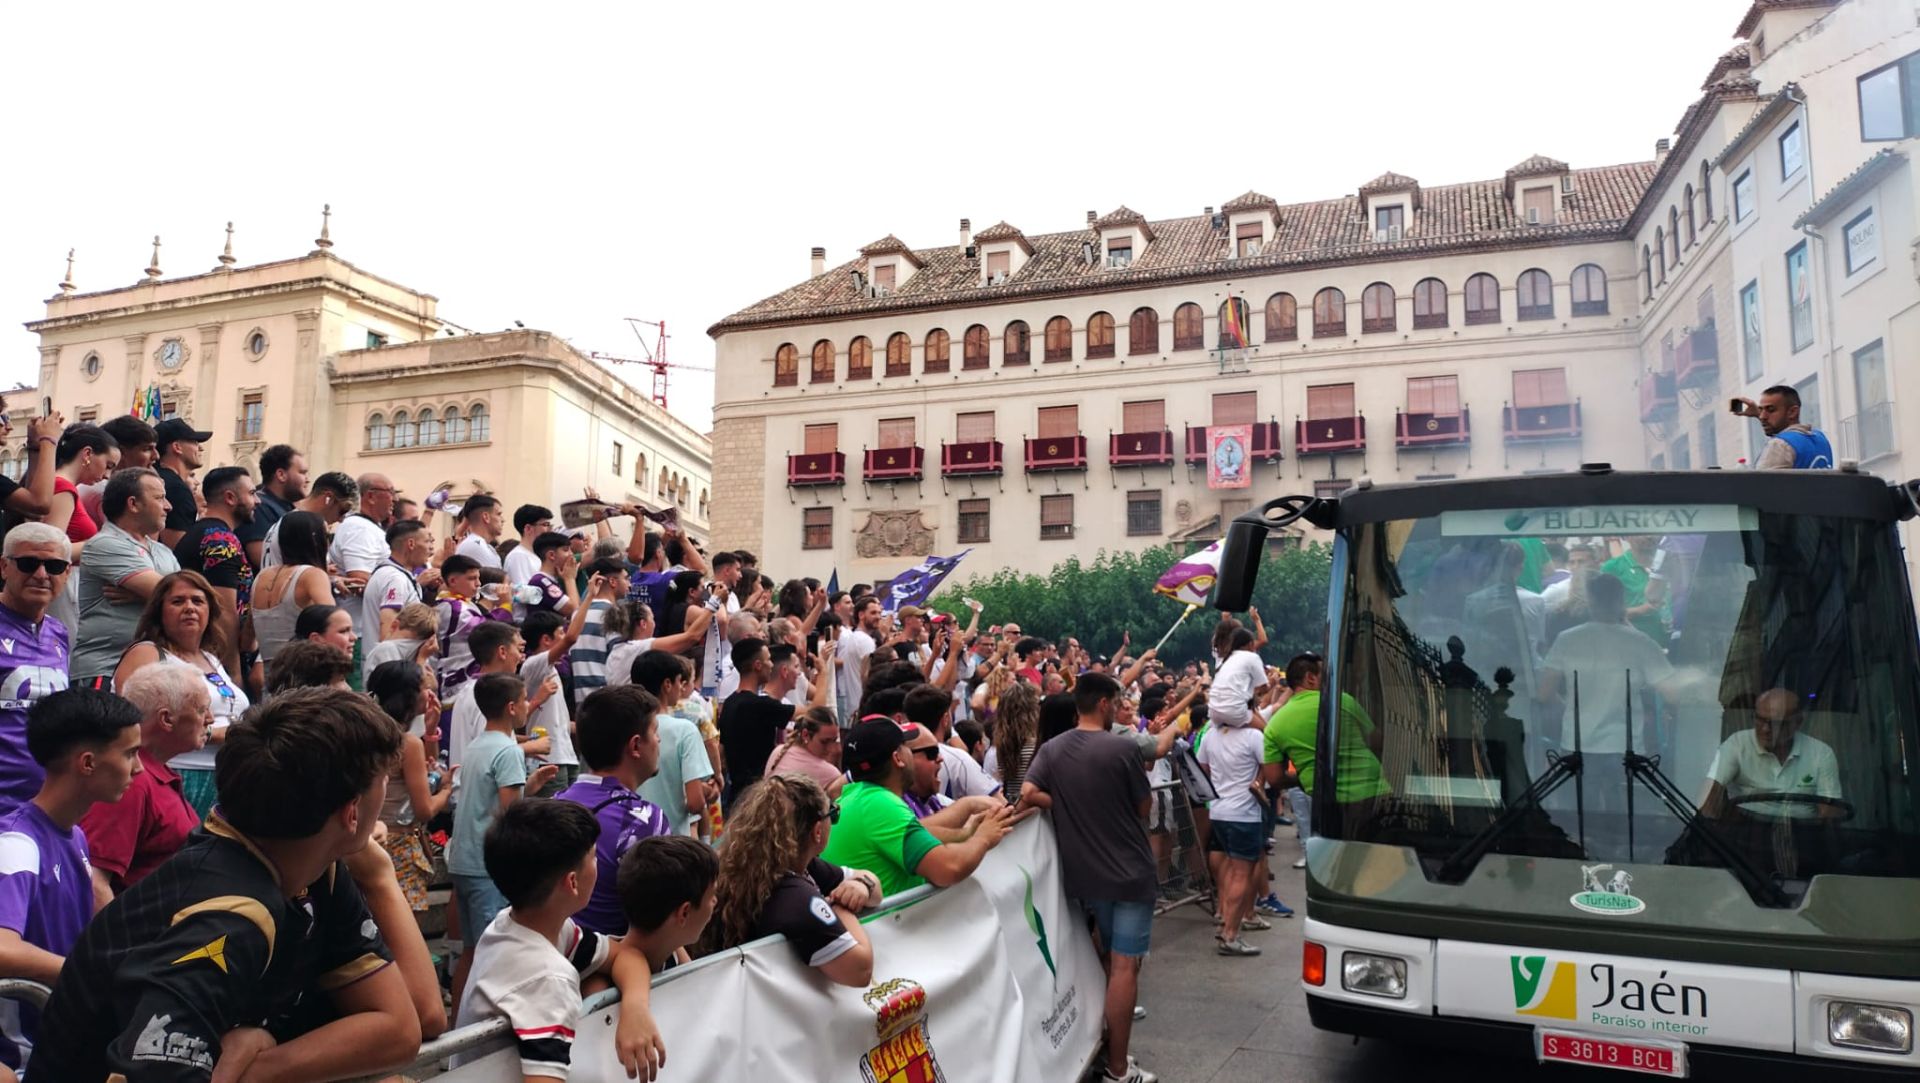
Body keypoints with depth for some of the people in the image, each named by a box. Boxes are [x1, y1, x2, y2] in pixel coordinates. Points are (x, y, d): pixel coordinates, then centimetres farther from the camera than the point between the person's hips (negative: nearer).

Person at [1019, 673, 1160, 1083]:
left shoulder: (1051, 750, -1)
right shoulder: (1124, 748, -13)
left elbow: (1028, 794, -12)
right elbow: (1143, 809, -4)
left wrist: (1067, 807, 1)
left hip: (1084, 872, 5)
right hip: (1129, 871, -5)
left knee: (1106, 960, 22)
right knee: (1124, 965, 0)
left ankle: (1101, 1046, 32)